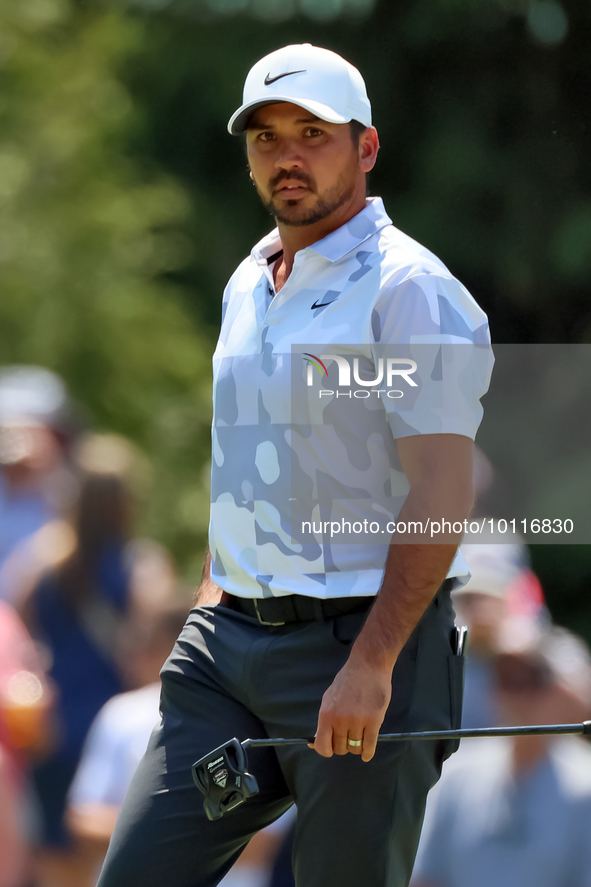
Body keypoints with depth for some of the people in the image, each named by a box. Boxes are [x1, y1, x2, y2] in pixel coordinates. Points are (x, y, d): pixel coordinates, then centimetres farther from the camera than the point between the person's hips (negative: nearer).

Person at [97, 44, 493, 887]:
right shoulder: (248, 284, 16)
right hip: (228, 636, 7)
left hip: (361, 642, -7)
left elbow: (441, 492, -17)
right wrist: (219, 588, 18)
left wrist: (371, 665, -22)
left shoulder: (410, 289, -10)